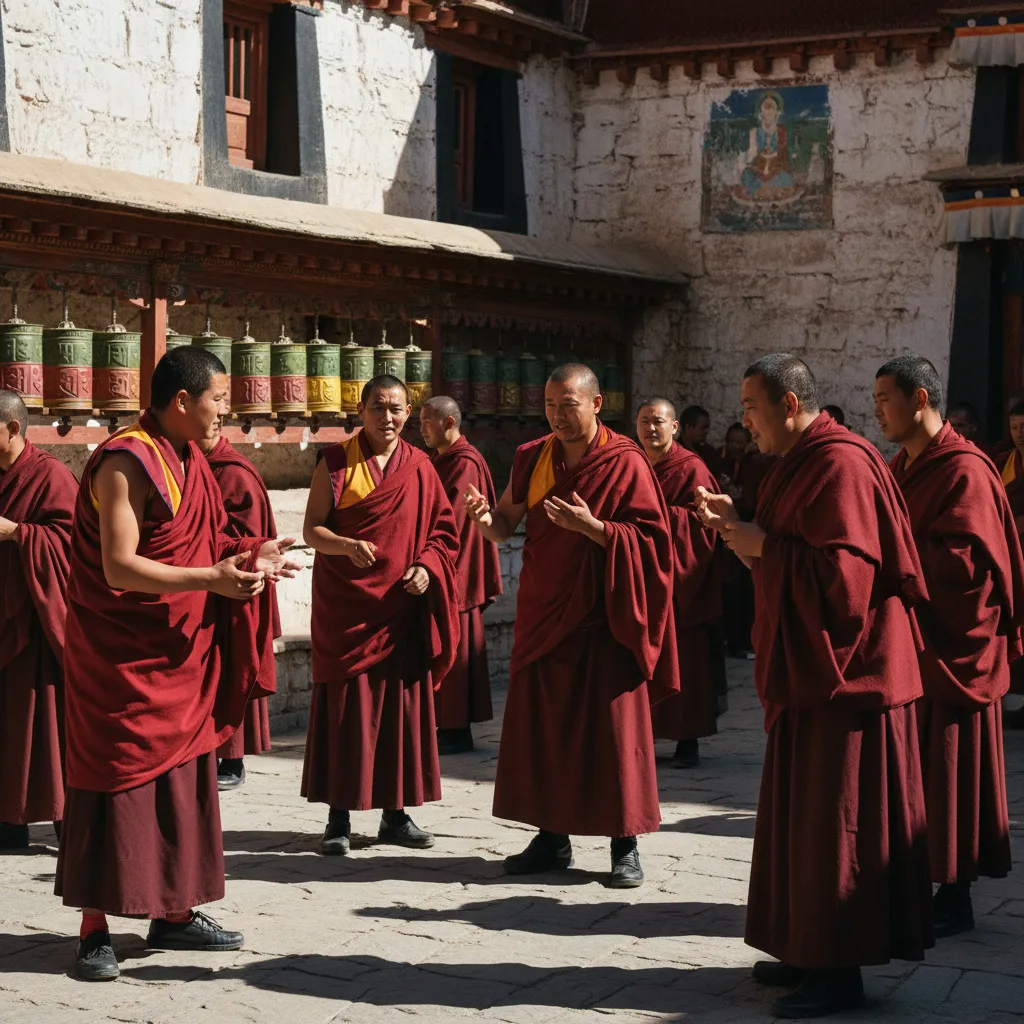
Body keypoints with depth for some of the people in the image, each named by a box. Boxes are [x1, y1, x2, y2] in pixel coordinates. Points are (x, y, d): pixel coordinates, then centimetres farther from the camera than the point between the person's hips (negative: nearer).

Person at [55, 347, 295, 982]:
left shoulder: (188, 461, 10)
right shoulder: (126, 463, -17)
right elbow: (120, 567, -24)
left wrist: (246, 556, 6)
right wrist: (211, 579, -29)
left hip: (182, 656, 8)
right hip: (125, 660, -8)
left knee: (182, 781, 11)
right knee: (119, 784, -3)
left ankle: (173, 914, 21)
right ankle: (95, 928, 6)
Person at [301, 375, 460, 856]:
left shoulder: (420, 468, 7)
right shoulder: (335, 463, 0)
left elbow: (441, 531, 10)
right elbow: (311, 529, -4)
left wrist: (426, 567, -9)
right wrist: (346, 545, -23)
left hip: (402, 605, 3)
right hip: (346, 605, -2)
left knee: (402, 705, 5)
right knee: (345, 705, -1)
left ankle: (396, 812, 15)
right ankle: (339, 817, 5)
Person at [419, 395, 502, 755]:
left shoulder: (464, 464, -14)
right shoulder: (442, 460, 16)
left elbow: (448, 521, -18)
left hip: (454, 573, -9)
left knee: (453, 651, -4)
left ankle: (456, 731, 1)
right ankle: (451, 726, 17)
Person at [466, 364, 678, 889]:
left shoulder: (625, 463, -8)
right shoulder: (532, 458, 6)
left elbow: (650, 539, -11)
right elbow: (506, 526, 8)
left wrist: (593, 527, -24)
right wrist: (485, 517, -14)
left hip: (603, 617, -5)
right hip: (543, 614, 5)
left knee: (612, 727, -3)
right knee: (541, 724, 7)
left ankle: (625, 845, 5)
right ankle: (552, 837, 18)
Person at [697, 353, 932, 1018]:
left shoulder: (840, 464, -18)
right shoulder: (802, 462, 14)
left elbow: (844, 573, -25)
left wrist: (764, 548, -15)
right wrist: (744, 528, 5)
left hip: (844, 676, -10)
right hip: (813, 669, 10)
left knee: (836, 826, -4)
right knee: (807, 819, 14)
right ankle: (813, 952, 22)